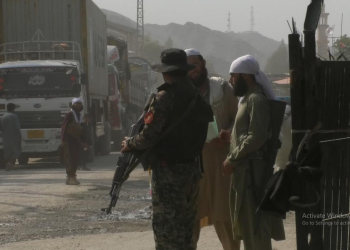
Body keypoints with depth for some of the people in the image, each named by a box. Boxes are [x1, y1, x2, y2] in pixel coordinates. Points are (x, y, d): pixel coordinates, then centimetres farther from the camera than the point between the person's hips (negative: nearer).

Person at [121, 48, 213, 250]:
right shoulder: (198, 97, 6)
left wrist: (130, 144, 1)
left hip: (168, 172, -8)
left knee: (167, 228, -4)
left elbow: (149, 136, -17)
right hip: (192, 170, 8)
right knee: (186, 227, 17)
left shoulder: (166, 97, -15)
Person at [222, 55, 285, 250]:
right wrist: (234, 159, 13)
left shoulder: (257, 99, -15)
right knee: (247, 218, 14)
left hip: (252, 168, -11)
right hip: (246, 167, 11)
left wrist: (232, 159, -17)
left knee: (254, 220, -9)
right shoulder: (249, 98, 17)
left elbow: (256, 137, -22)